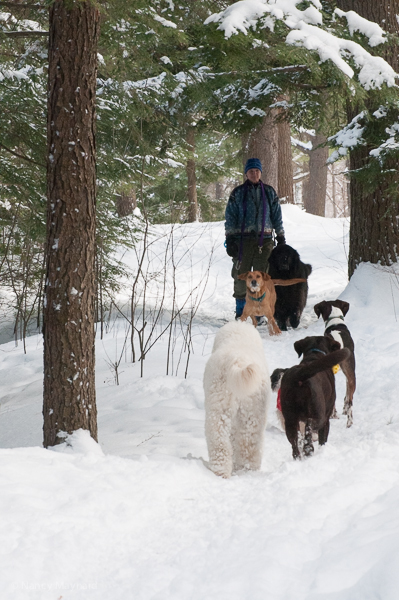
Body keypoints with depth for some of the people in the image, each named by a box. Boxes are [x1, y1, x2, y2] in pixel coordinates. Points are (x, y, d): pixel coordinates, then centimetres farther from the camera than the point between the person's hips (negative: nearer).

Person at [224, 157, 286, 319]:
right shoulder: (238, 193, 6)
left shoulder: (269, 192, 12)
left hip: (264, 240, 1)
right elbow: (230, 217, 4)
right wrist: (229, 239, -4)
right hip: (243, 239, -1)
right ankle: (240, 310, 8)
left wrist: (281, 238, 11)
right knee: (241, 276, -1)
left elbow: (277, 216, 16)